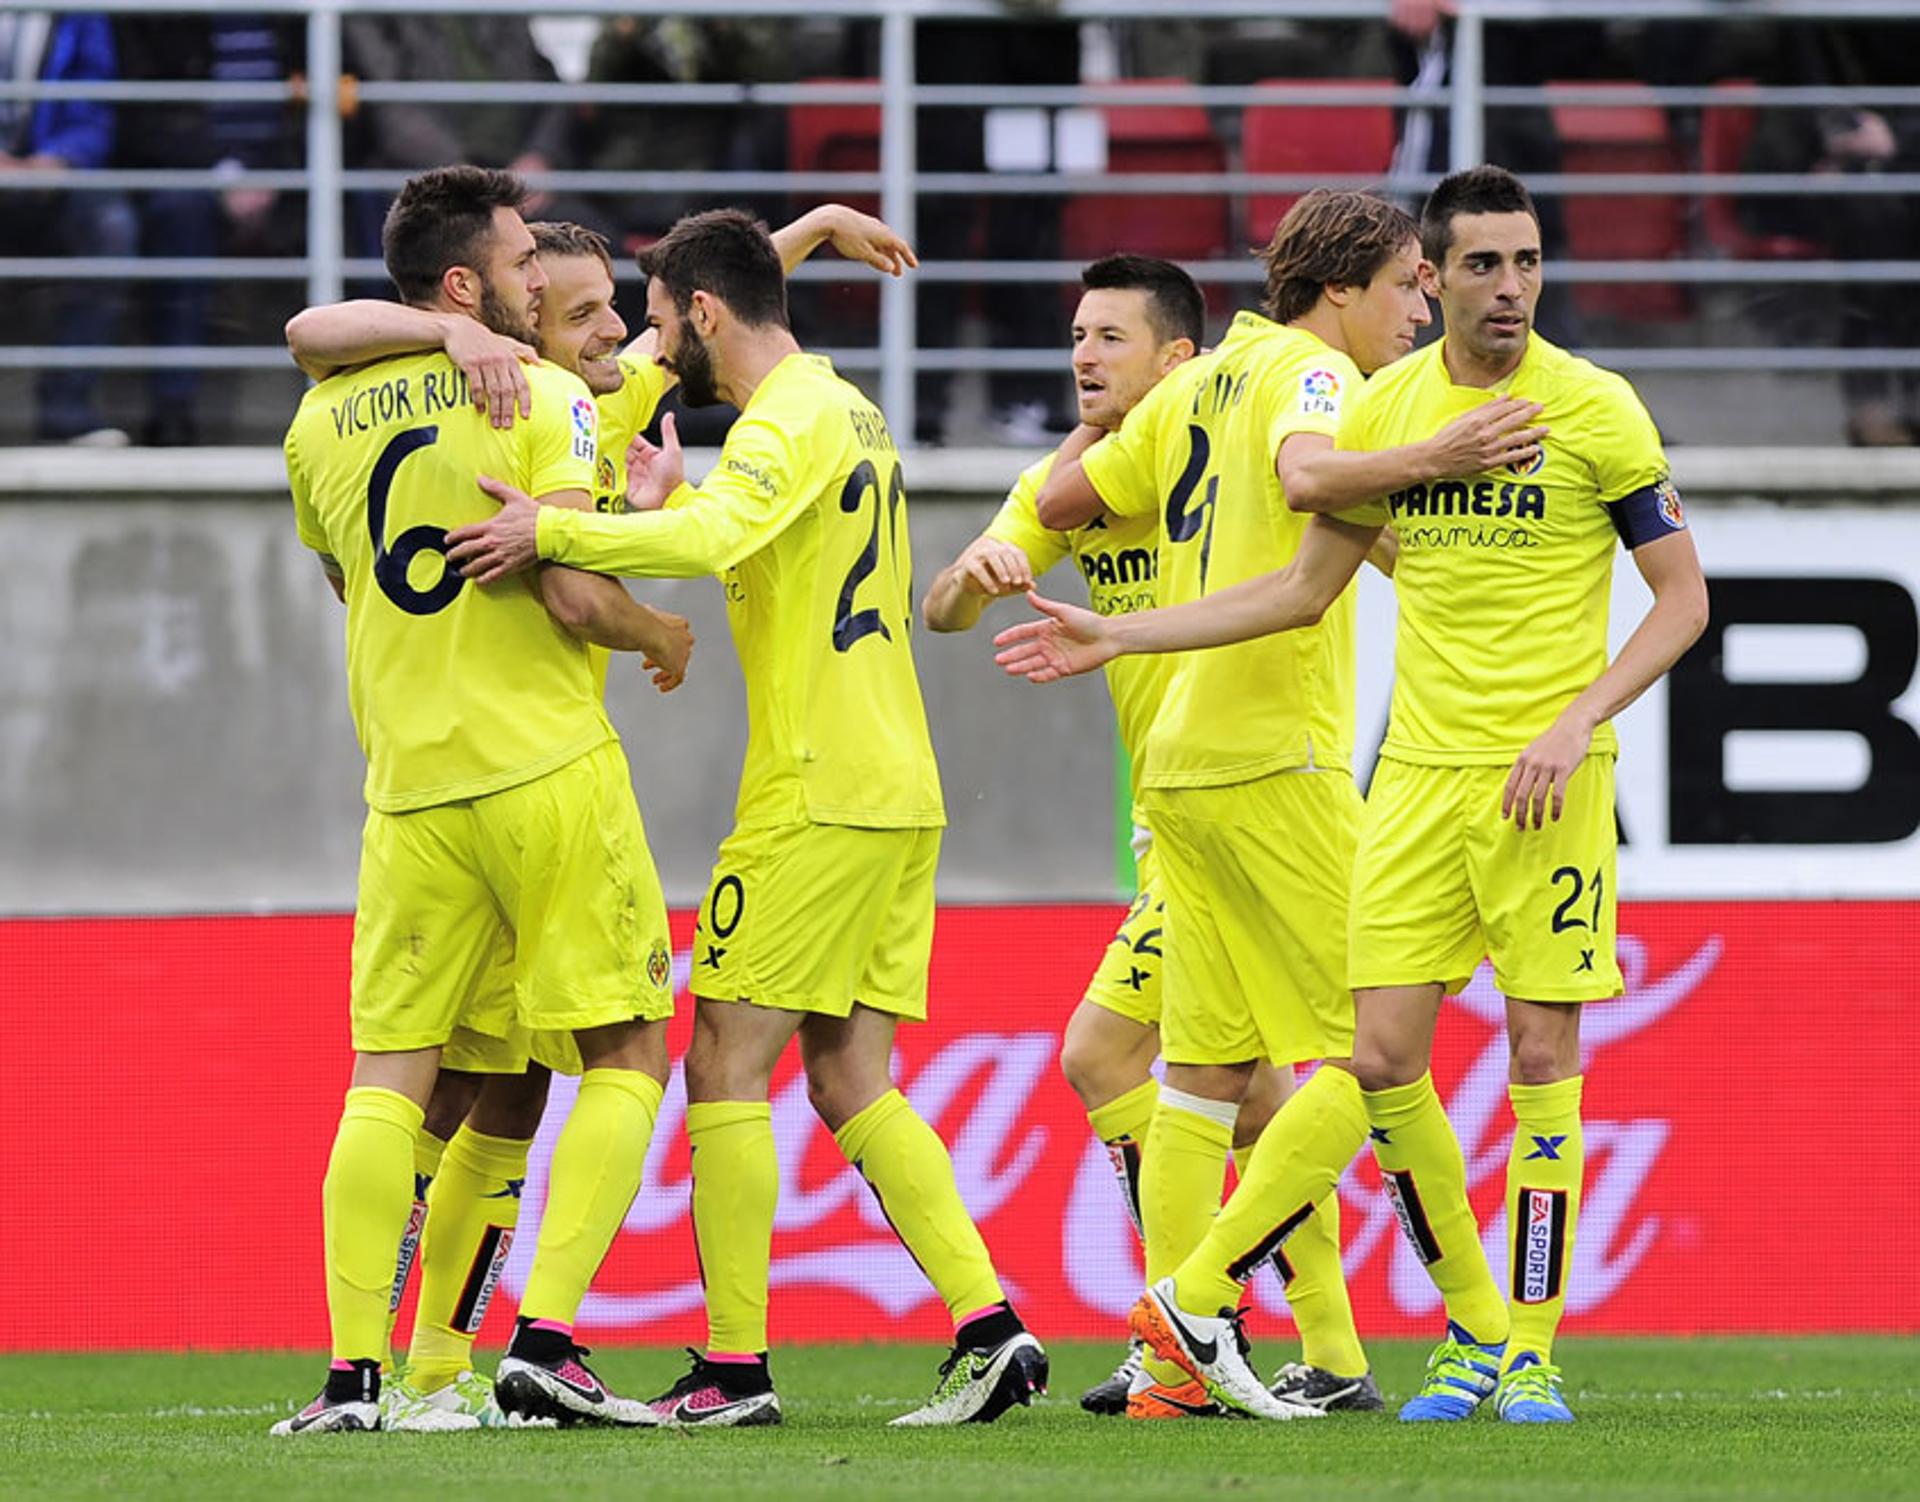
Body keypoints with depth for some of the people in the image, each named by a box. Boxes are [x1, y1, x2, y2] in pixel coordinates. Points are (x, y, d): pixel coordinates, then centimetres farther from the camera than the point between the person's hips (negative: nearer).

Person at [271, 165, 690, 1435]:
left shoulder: (323, 422, 11)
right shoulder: (541, 400, -6)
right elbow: (577, 597, -14)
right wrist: (664, 633, 5)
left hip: (408, 792, 5)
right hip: (549, 769, -5)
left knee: (390, 1073, 7)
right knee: (629, 1049, 4)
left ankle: (353, 1374, -3)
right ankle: (545, 1340, -8)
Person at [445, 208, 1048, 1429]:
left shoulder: (789, 420, -12)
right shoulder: (851, 413, 19)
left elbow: (717, 540, -31)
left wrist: (555, 531, -28)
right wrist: (665, 503, 26)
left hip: (818, 799, -9)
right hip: (899, 791, 9)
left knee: (727, 1065, -5)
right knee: (851, 1081, 8)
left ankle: (736, 1364, -7)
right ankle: (988, 1324, -1)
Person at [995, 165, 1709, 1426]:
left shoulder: (1596, 410, -6)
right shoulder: (1387, 409, 7)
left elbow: (1684, 598, -3)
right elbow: (1306, 589, 18)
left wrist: (1575, 722, -16)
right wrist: (1117, 639, 16)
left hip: (1548, 779, -4)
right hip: (1419, 775, 4)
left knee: (1542, 1057, -5)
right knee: (1384, 1059, -1)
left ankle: (1530, 1353, 4)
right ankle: (1474, 1328, 14)